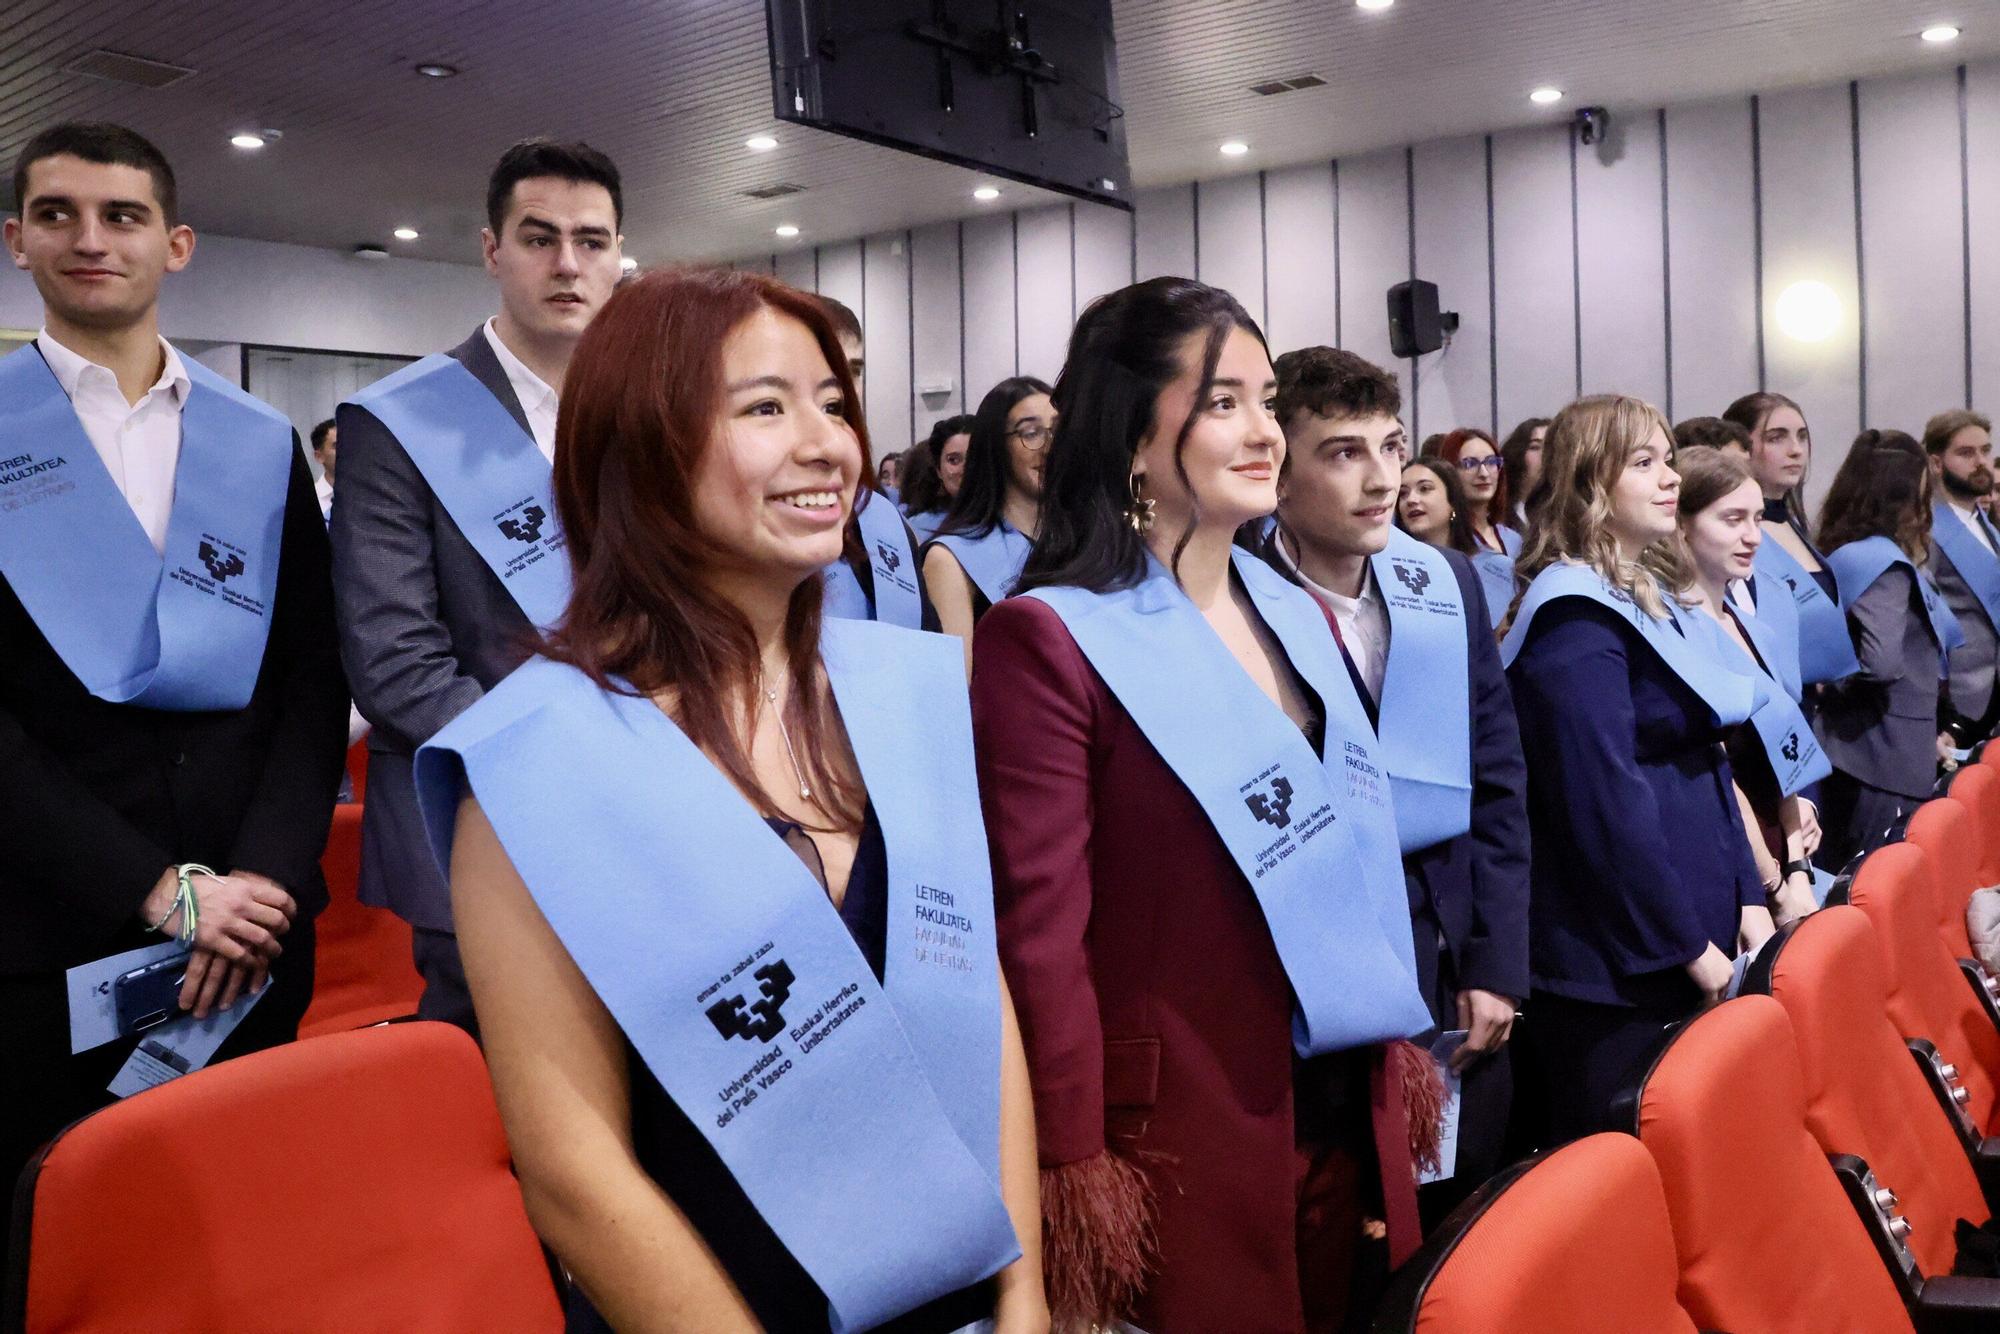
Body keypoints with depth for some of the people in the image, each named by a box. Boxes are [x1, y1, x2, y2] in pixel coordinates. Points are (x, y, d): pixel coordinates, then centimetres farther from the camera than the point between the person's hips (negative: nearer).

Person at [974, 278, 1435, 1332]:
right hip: (1178, 1138, -7)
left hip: (1349, 1114, 7)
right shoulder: (1050, 638, -15)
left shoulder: (1298, 616, 9)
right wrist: (1074, 1182, -15)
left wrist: (1399, 1054, 14)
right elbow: (1040, 932, -17)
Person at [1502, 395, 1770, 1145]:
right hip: (1615, 965, -9)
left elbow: (1705, 761, 16)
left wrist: (1747, 899, 8)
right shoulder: (1577, 617, -16)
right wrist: (1694, 949, -16)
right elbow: (1608, 805, -21)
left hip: (1695, 942, 9)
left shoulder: (1654, 596, 13)